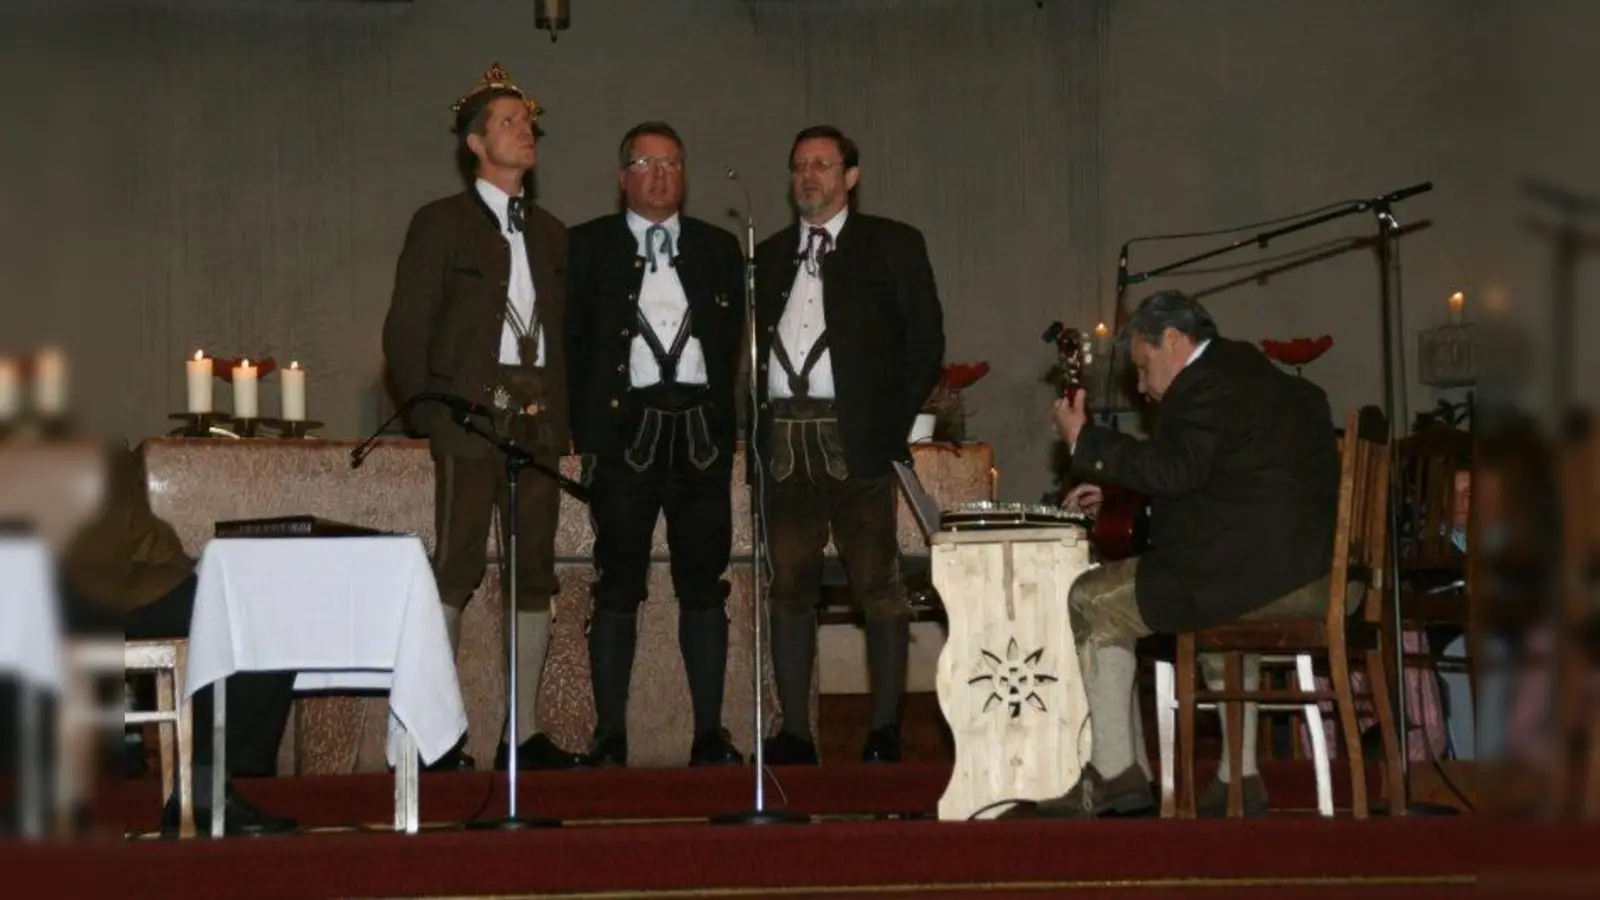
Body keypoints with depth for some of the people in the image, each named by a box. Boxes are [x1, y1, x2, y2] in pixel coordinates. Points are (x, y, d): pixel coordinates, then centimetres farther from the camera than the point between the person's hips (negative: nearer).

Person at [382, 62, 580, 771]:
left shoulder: (550, 233, 18)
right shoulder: (440, 224, 2)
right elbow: (405, 332, -2)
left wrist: (560, 411, 6)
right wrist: (432, 413, -7)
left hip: (540, 422, 6)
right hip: (471, 417, -5)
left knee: (534, 576, 5)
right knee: (455, 573, -8)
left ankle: (524, 733, 11)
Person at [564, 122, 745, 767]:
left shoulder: (718, 248, 14)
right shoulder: (587, 247, 7)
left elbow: (731, 343, 13)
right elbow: (571, 344, 4)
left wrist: (719, 419, 4)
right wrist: (587, 430, -2)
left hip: (701, 430, 2)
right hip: (624, 430, -2)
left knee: (705, 585, 3)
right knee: (618, 586, -1)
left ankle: (709, 732, 6)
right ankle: (610, 736, 1)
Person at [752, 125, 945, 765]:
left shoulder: (892, 245, 8)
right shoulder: (769, 256, 19)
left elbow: (925, 339, 3)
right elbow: (756, 347, 17)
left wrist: (893, 422, -6)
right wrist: (759, 429, 3)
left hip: (856, 439, -4)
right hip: (783, 440, 4)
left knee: (878, 584, -5)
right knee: (790, 587, 4)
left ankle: (885, 729, -1)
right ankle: (794, 732, 7)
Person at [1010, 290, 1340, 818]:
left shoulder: (1211, 382, -9)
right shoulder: (1251, 373, 24)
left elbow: (1176, 470, -19)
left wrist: (1085, 442, -9)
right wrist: (1115, 488, 25)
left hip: (1260, 571, -11)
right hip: (1309, 574, 11)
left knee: (1094, 602, -1)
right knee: (1219, 609, 39)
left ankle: (1116, 775, 2)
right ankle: (1240, 779, 34)